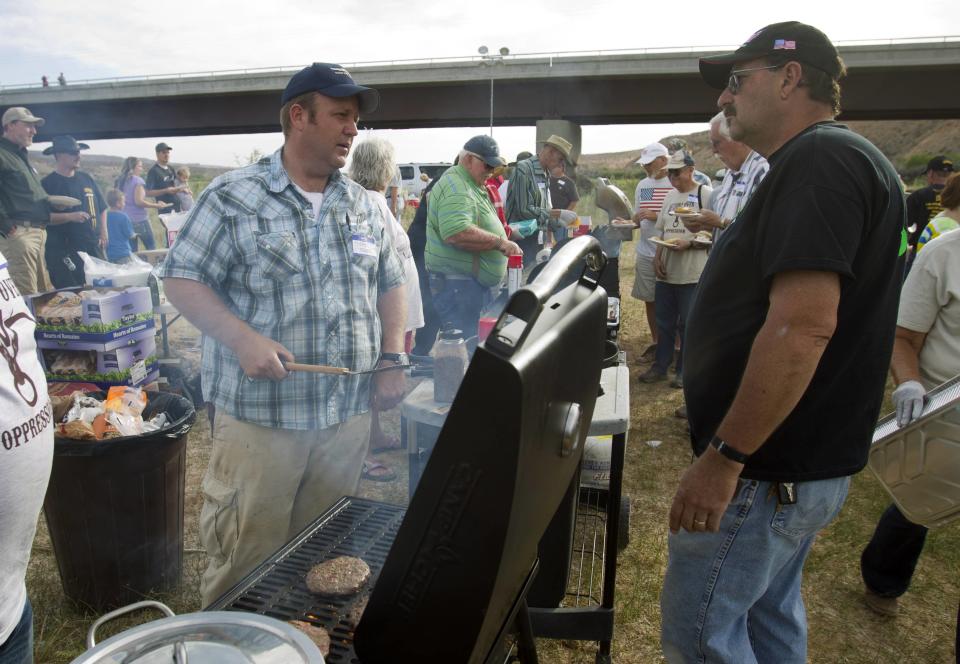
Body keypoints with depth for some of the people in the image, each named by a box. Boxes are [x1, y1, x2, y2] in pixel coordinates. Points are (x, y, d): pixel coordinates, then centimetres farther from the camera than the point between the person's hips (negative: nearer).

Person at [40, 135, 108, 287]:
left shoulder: (86, 178, 12)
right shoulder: (48, 183, -4)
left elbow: (101, 208, 19)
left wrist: (103, 232, 8)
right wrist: (70, 216, -24)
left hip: (92, 248, 6)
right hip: (62, 252, -5)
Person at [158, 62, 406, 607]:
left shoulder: (364, 205, 9)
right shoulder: (234, 198, -6)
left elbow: (391, 283, 14)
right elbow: (182, 278, -6)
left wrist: (392, 357, 2)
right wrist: (243, 339, -21)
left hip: (350, 412, 5)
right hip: (260, 414, -4)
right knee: (245, 553, 7)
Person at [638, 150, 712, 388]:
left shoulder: (705, 194, -7)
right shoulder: (670, 196, 14)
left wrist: (689, 244, -22)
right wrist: (657, 257, 5)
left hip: (691, 274, -6)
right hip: (666, 272, 6)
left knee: (688, 324, 4)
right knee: (664, 322, 14)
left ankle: (684, 370, 16)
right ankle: (660, 366, 26)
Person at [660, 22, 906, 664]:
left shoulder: (820, 160, -18)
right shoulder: (826, 160, 15)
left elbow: (803, 326, -28)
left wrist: (724, 456, -24)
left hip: (767, 468, -10)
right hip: (800, 461, 10)